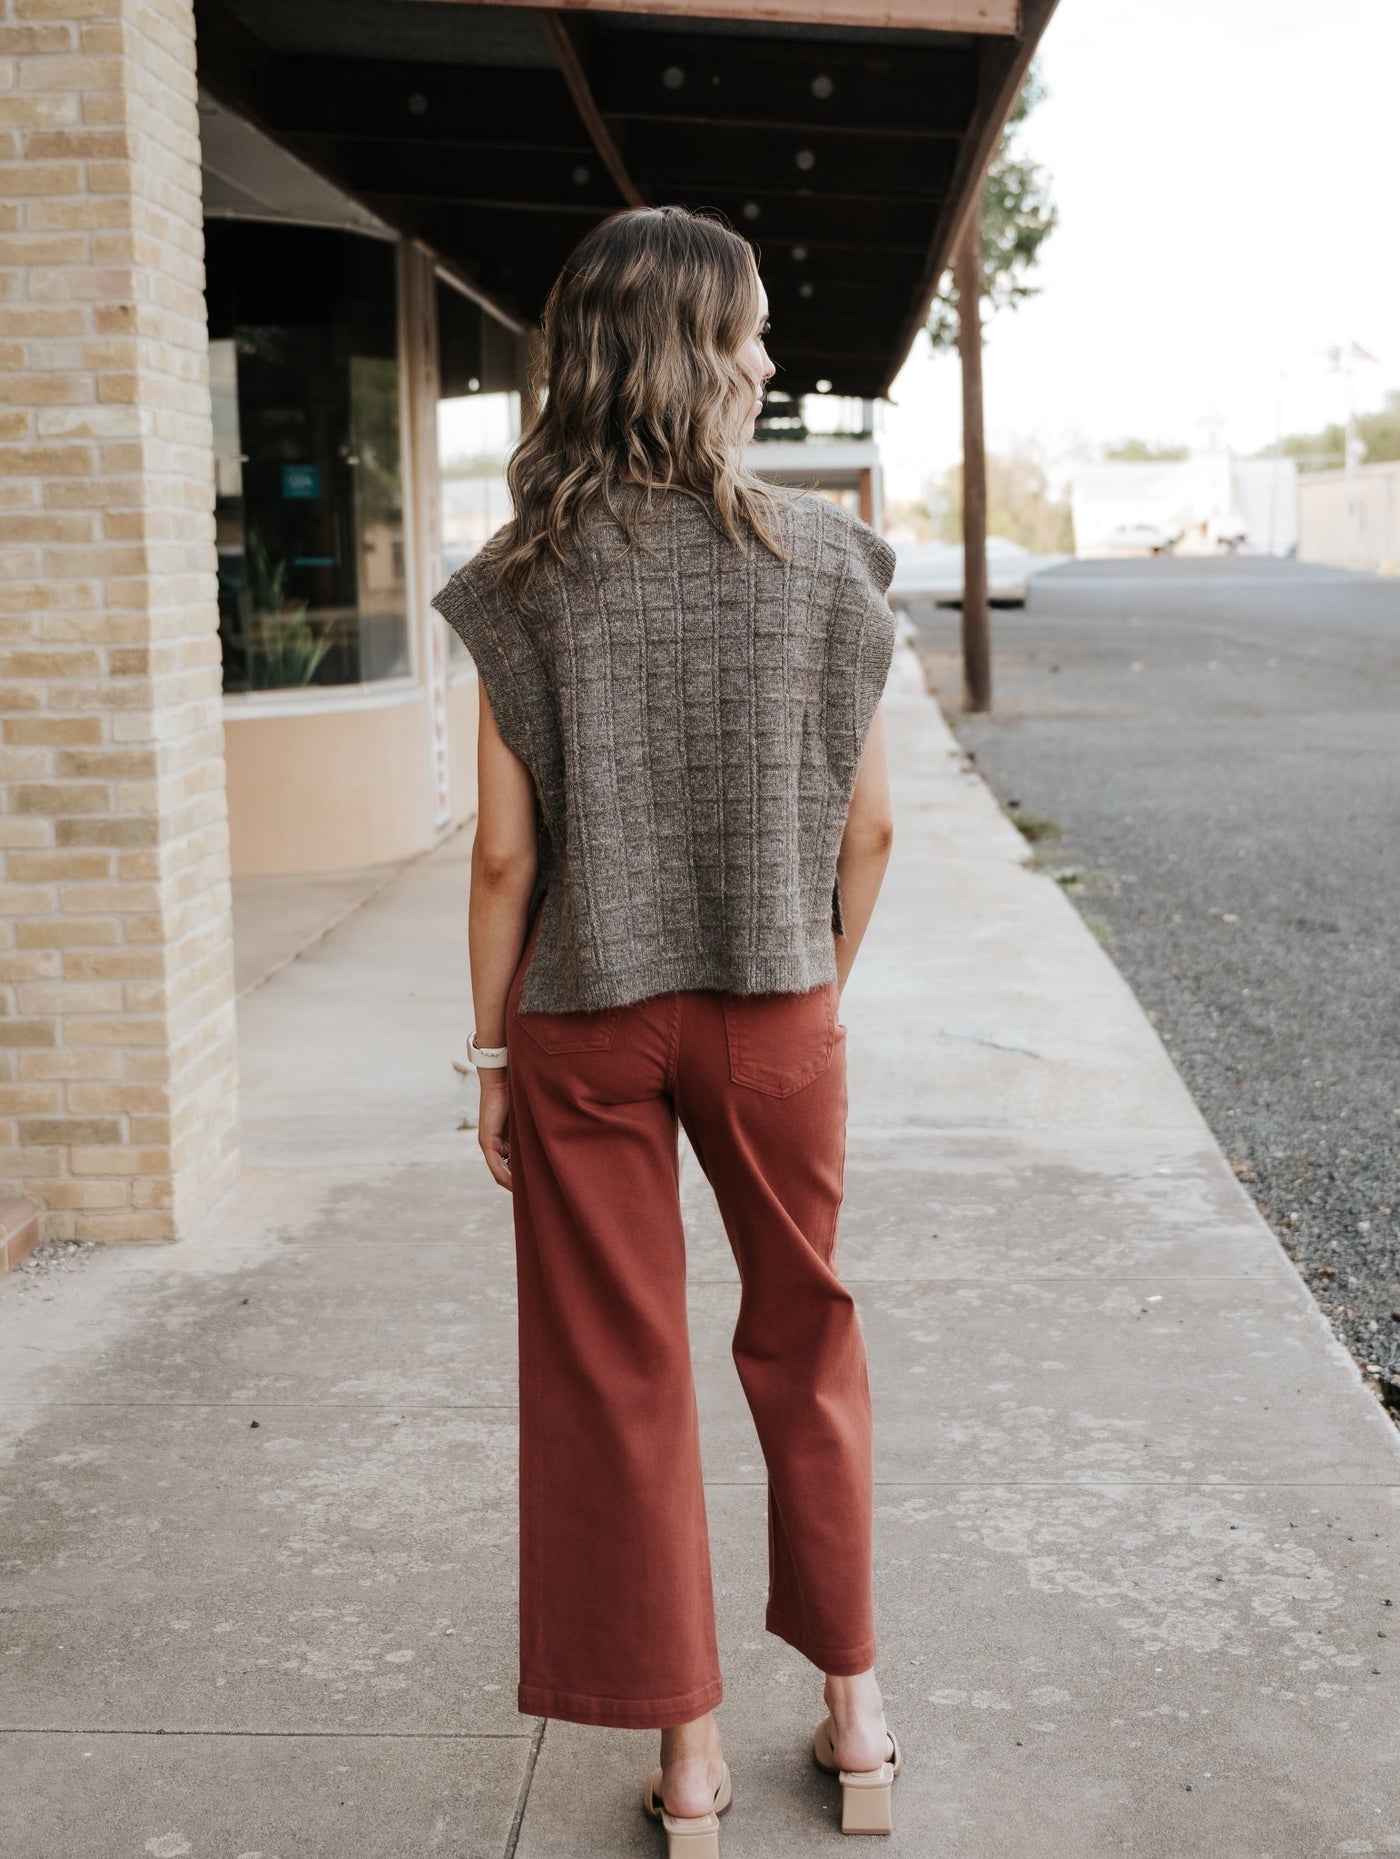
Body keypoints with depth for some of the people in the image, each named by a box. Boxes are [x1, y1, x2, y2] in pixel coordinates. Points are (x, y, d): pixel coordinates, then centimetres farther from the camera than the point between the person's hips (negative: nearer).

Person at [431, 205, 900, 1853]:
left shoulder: (530, 578, -8)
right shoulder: (824, 559, -6)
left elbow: (507, 852, -8)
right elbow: (868, 826, -3)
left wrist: (492, 1050, 2)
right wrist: (818, 981, 12)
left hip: (586, 1024, -1)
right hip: (772, 1014, 1)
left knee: (617, 1379, 11)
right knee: (805, 1349, 19)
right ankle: (853, 1705, 31)